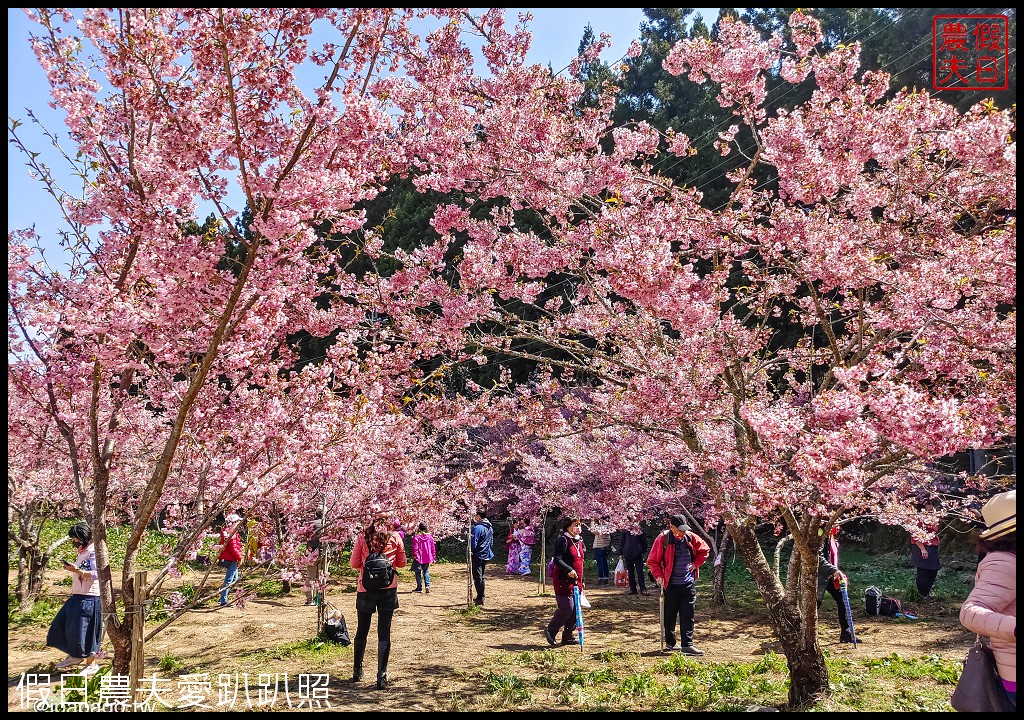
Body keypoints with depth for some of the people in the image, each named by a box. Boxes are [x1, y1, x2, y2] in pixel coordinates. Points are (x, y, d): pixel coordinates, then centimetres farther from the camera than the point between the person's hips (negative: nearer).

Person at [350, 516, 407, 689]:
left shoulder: (362, 537, -1)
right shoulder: (395, 537, -1)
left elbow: (354, 564, 2)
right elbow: (402, 563, 8)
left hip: (366, 589, 1)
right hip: (388, 589, -1)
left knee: (362, 631, 16)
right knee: (384, 633, 2)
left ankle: (357, 671, 29)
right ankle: (381, 676, -1)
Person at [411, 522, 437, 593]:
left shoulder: (416, 537, -11)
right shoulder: (430, 536, 2)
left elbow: (415, 548, -13)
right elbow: (433, 548, 7)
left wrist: (415, 556, -7)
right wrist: (434, 557, 15)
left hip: (419, 558, -4)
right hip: (427, 558, 4)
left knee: (418, 572, 7)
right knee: (426, 572, 16)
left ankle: (419, 587, 7)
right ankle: (427, 586, 0)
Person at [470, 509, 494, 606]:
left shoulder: (478, 528, -18)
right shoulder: (490, 527, 9)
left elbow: (473, 542, -19)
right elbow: (491, 541, 17)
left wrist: (470, 551, -6)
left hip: (477, 555, -9)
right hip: (486, 555, 9)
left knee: (477, 577, -4)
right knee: (481, 577, 18)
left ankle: (480, 598, -6)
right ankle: (480, 597, 25)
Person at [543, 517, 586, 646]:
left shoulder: (579, 541, 15)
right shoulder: (563, 540, -12)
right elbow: (557, 559, -19)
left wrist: (581, 580, 23)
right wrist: (569, 570, -31)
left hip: (576, 581, 9)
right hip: (563, 580, -8)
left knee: (575, 609, 7)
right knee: (567, 608, -11)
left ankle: (567, 636, 19)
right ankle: (550, 630, 8)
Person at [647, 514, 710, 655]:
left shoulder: (691, 537, -1)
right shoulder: (663, 539, -11)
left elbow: (705, 550, 16)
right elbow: (652, 560, -4)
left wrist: (696, 564, 5)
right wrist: (659, 575, -13)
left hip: (689, 583, 3)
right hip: (671, 584, -3)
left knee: (688, 615, 0)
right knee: (670, 615, 9)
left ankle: (687, 645, 2)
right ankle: (670, 642, 25)